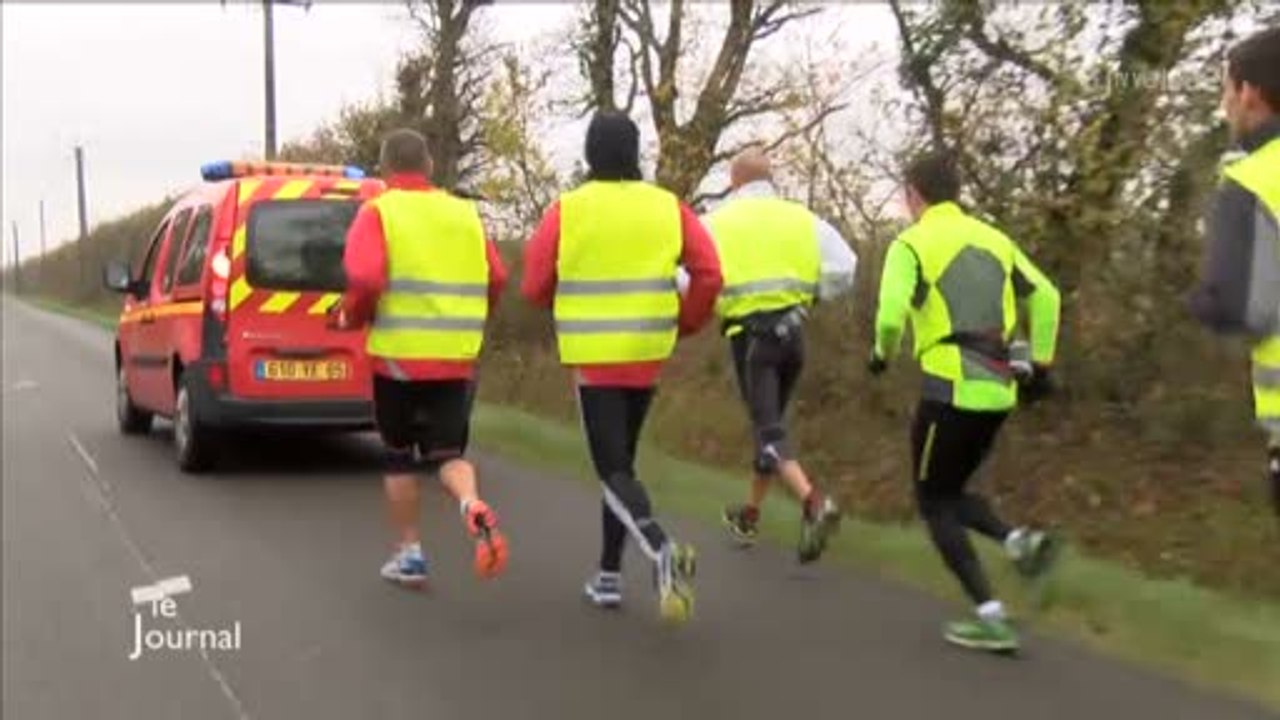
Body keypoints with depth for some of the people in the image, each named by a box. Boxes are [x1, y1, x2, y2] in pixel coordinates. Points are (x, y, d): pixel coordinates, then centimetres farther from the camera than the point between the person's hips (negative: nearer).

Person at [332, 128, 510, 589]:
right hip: (457, 356, 3)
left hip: (398, 355, -2)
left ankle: (410, 554, 19)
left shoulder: (377, 213, -3)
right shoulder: (465, 213, 9)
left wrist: (349, 318, 3)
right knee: (447, 452, 10)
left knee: (401, 458, 15)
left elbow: (364, 281, -16)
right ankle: (475, 510, -19)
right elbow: (497, 279, 7)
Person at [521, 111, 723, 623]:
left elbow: (534, 287, -3)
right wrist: (685, 324, 12)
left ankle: (662, 551, -27)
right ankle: (609, 574, 24)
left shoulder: (565, 210, -5)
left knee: (614, 470, -1)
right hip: (648, 355, 4)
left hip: (592, 357, -3)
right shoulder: (668, 206, 2)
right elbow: (709, 274, -4)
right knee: (621, 458, 19)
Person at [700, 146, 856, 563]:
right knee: (770, 420, 20)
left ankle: (814, 504, -28)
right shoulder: (801, 217, 8)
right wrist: (810, 293, 15)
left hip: (750, 334, -4)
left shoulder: (717, 222, 1)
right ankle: (748, 516, 32)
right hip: (792, 332, 4)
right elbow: (844, 268, -1)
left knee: (768, 430, -4)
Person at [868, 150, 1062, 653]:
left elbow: (891, 314, -17)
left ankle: (991, 618, 0)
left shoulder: (911, 244, -4)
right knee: (952, 491, 23)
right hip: (998, 391, 6)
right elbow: (1045, 298, 14)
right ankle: (1018, 540, -4)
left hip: (950, 390, -6)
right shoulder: (995, 239, 14)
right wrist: (1040, 366, 19)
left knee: (934, 503, 8)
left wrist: (882, 354, 3)